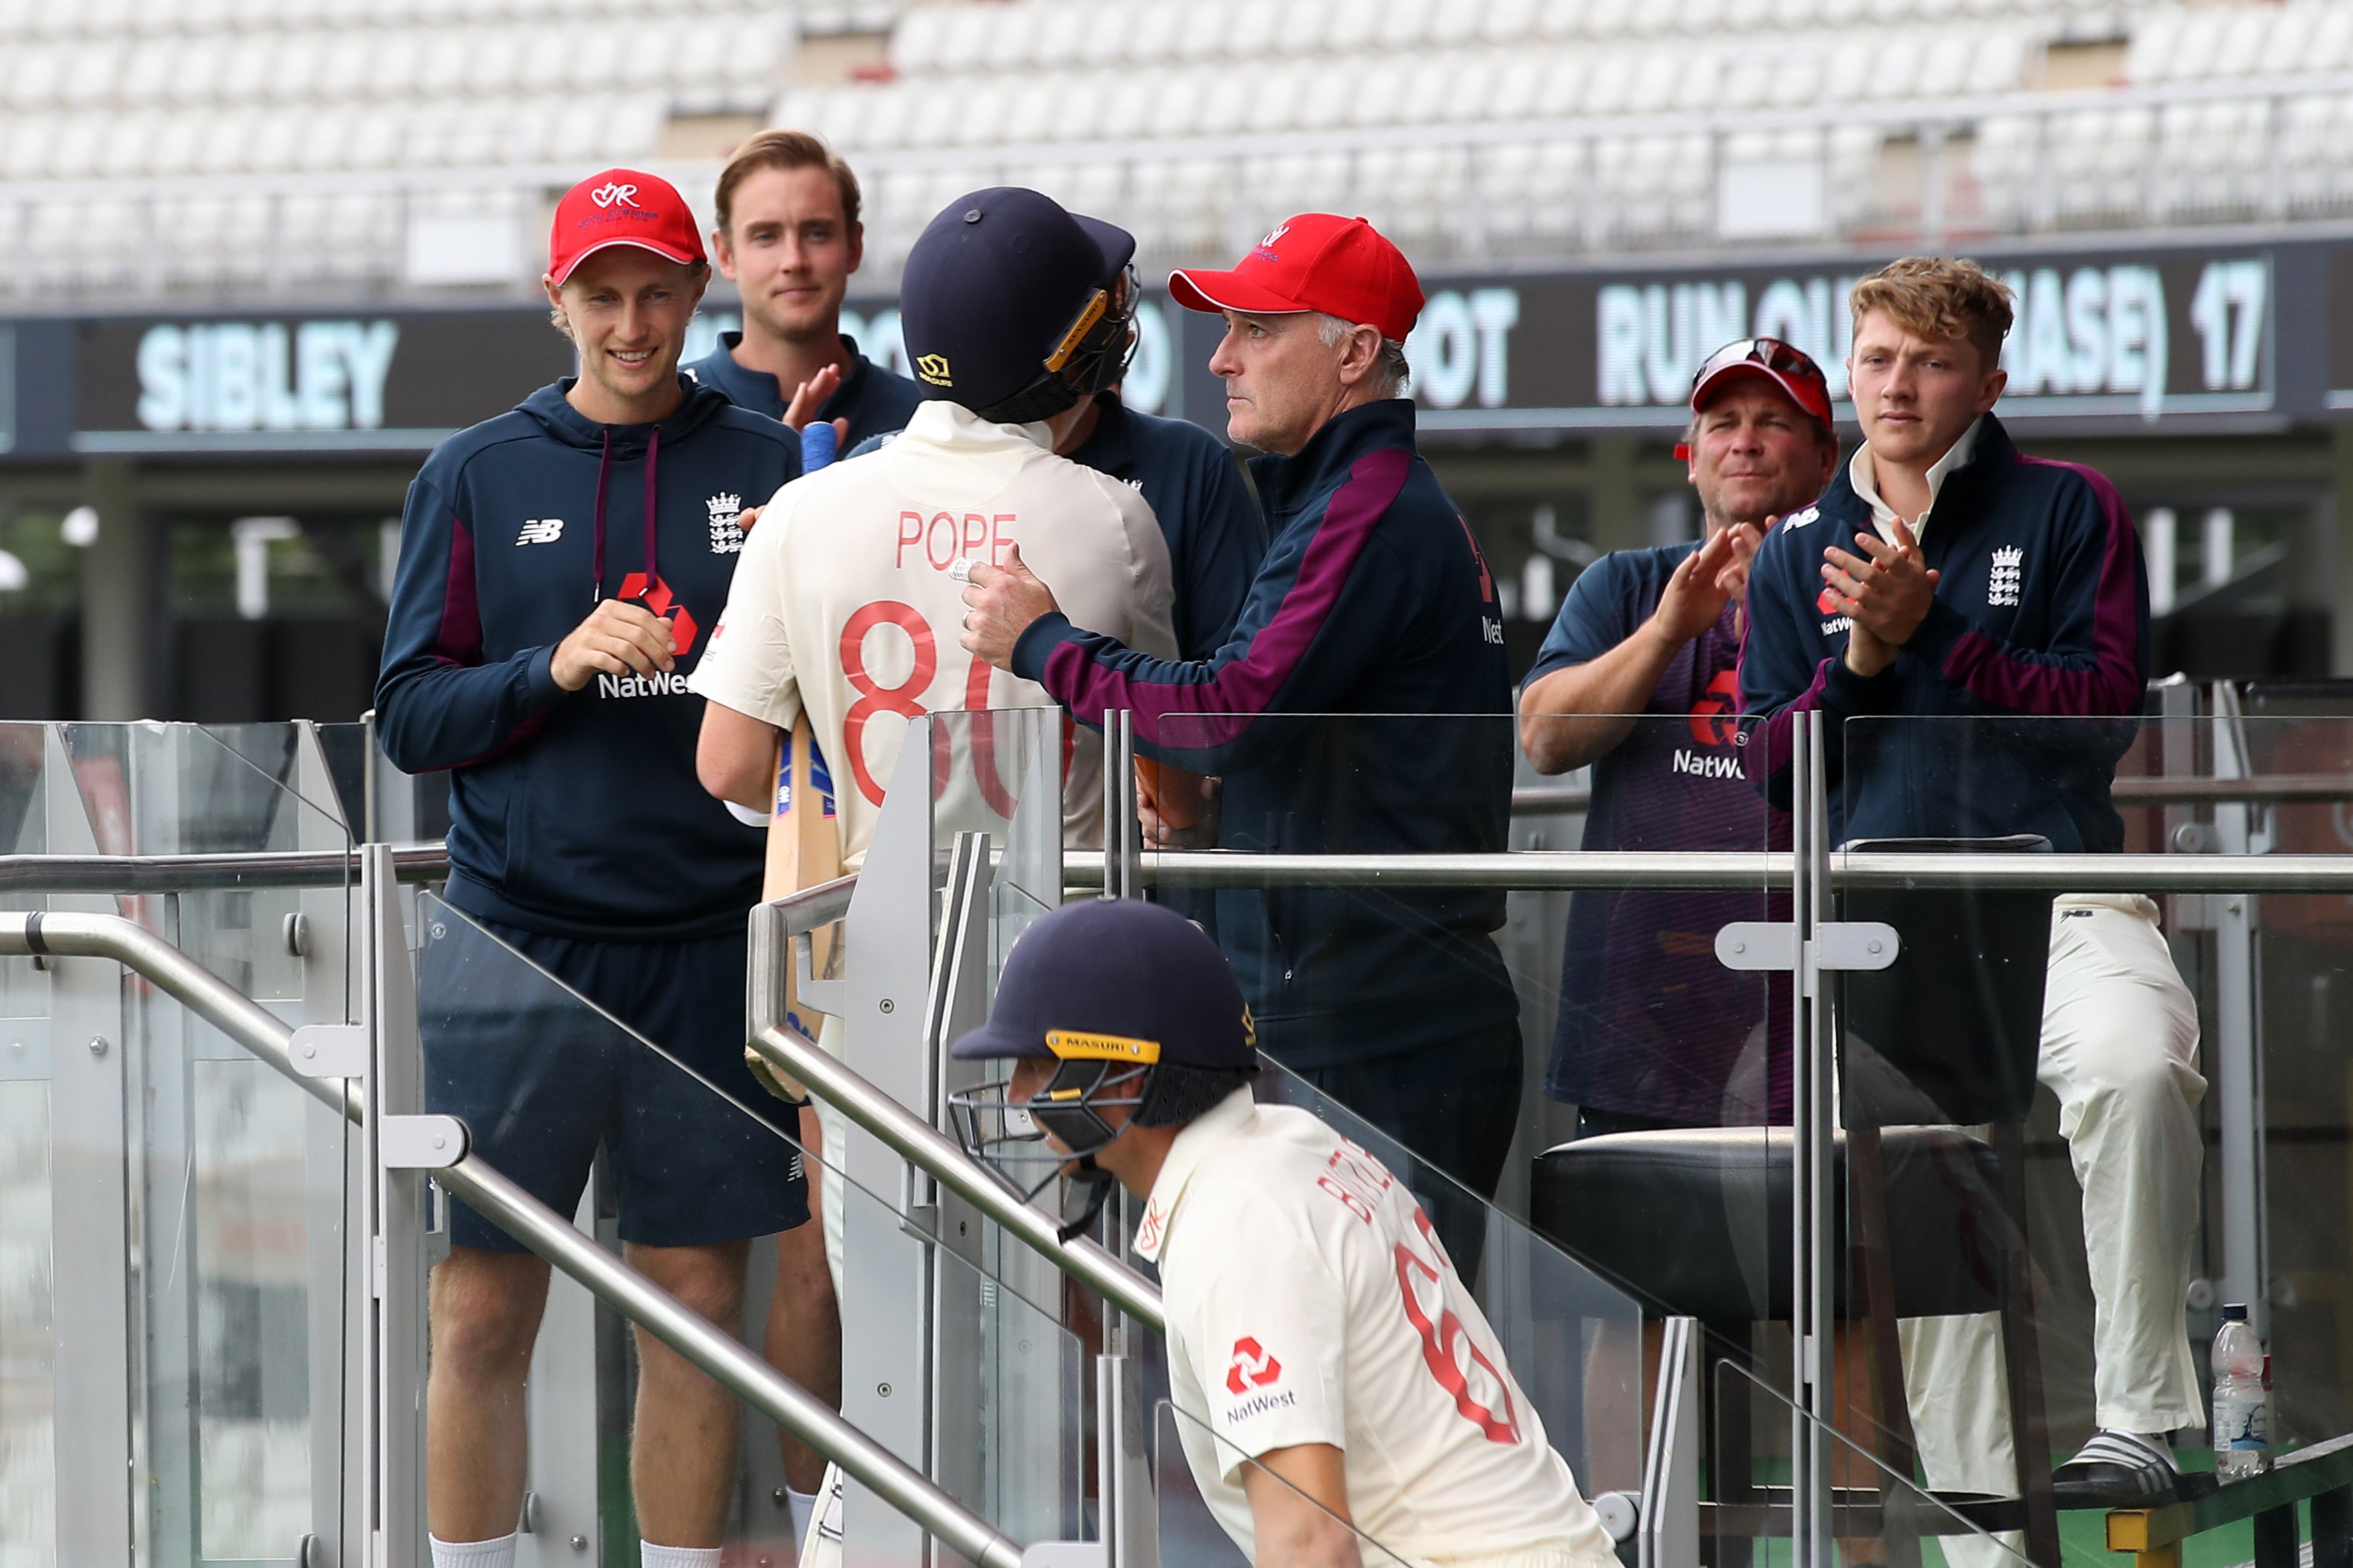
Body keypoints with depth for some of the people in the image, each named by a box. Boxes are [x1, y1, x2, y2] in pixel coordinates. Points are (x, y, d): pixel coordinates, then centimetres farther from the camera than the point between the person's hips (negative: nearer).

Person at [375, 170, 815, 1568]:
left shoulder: (772, 469, 8)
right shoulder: (477, 479, 8)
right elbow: (409, 717, 5)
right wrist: (555, 671, -11)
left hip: (709, 951, 0)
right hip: (517, 946, 0)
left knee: (700, 1299, 4)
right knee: (483, 1310, 0)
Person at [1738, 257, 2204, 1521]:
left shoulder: (2068, 513, 7)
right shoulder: (1798, 556, 18)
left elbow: (2105, 710, -2)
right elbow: (1765, 764, 15)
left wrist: (1932, 633, -9)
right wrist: (1858, 660, -3)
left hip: (2058, 898, -4)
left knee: (2133, 1065, -34)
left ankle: (2136, 1427, -33)